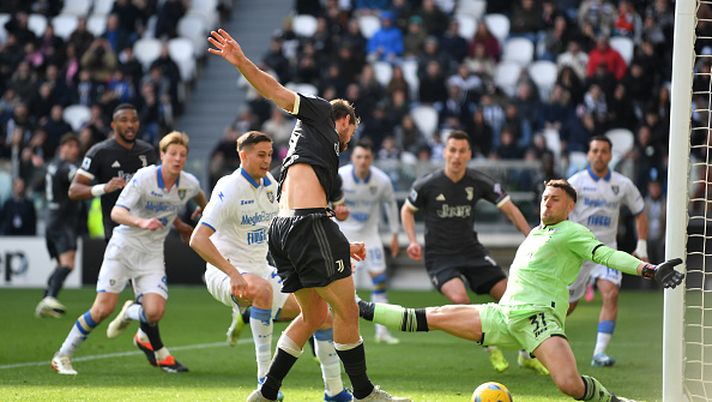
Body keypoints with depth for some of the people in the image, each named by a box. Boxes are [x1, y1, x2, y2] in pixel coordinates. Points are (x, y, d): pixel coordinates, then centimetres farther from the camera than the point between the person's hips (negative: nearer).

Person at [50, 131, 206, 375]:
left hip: (152, 254, 3)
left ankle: (130, 313, 21)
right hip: (124, 246, -3)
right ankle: (63, 355, 4)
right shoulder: (144, 177, -16)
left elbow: (199, 196, 24)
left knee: (155, 312, -17)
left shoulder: (189, 184, -3)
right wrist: (142, 222, -42)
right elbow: (116, 212, -25)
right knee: (103, 308, -14)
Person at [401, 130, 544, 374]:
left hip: (472, 252, 3)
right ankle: (491, 348, -7)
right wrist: (413, 241, -8)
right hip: (440, 257, -3)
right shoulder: (427, 185, -12)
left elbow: (509, 209, -1)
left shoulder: (479, 183, -6)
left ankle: (527, 354, 16)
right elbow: (407, 210, 6)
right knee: (460, 299, -30)